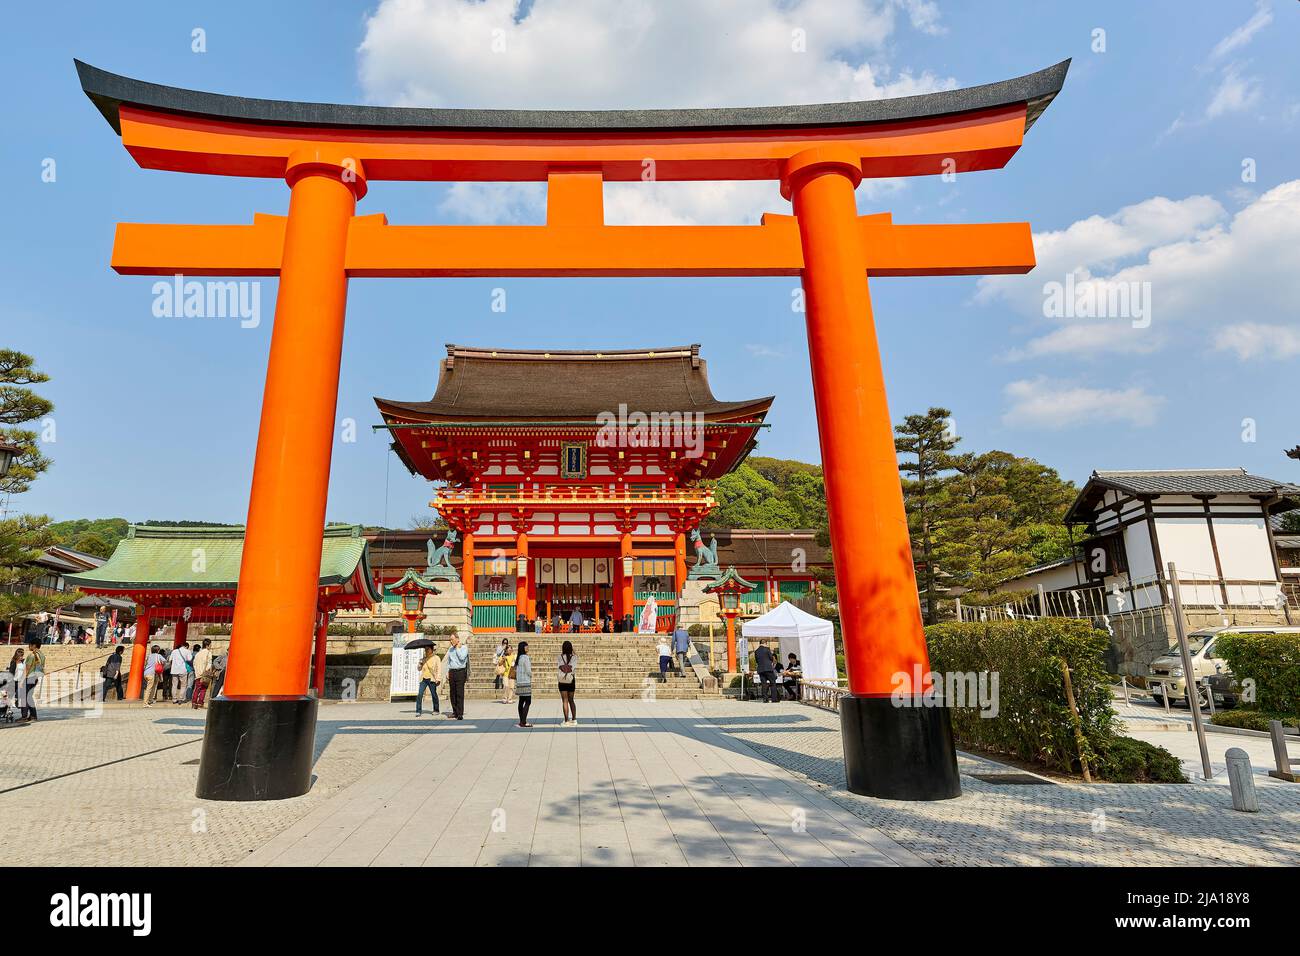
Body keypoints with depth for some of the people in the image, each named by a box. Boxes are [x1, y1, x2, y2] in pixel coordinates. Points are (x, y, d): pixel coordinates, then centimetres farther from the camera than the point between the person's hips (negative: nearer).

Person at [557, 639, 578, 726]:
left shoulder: (560, 657, -8)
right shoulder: (574, 657, -4)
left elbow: (557, 667, -1)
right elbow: (574, 668, -9)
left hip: (562, 681, -2)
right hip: (571, 681, 2)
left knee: (565, 701, 1)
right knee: (571, 700, 15)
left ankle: (566, 721, 0)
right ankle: (574, 720, 15)